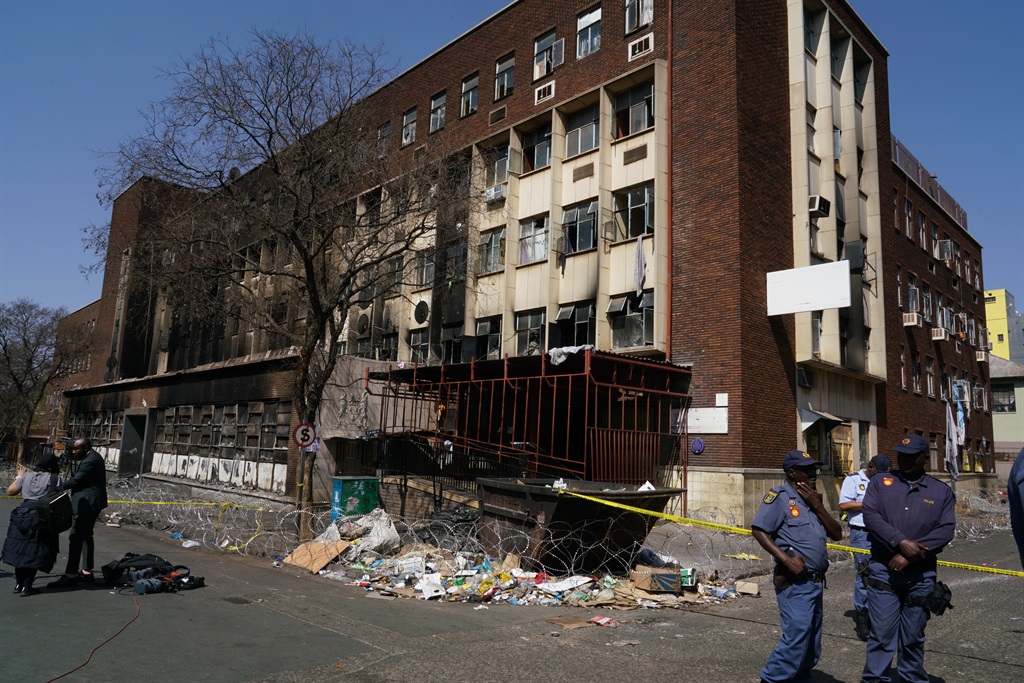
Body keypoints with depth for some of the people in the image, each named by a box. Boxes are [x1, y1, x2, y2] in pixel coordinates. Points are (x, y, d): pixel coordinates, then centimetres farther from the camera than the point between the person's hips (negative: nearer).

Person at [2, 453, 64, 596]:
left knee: (20, 549, 14)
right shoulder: (56, 479, -2)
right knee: (34, 552, 3)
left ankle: (18, 584, 22)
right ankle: (27, 586, 4)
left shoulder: (27, 475, 9)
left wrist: (19, 476, 30)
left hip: (22, 515, 4)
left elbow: (10, 491, 18)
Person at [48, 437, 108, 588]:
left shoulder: (90, 460, -18)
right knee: (86, 536, 16)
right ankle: (87, 571, 22)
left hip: (87, 504, -11)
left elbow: (76, 481, -20)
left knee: (75, 537, -11)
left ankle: (70, 575, -10)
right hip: (90, 503, 11)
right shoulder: (92, 457, 15)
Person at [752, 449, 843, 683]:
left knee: (812, 644, 14)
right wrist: (786, 559, -22)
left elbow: (836, 534, 10)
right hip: (795, 582, -8)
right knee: (797, 636, -14)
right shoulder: (779, 496, -9)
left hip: (816, 582, 8)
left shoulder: (812, 498, 15)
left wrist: (818, 506, -3)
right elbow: (759, 530, -16)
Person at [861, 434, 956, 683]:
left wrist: (910, 557, -14)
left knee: (913, 636, 12)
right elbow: (870, 515, -7)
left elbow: (945, 530, -4)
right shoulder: (880, 482, 4)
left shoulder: (941, 491, 6)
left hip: (921, 575, 1)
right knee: (881, 633, 0)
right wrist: (901, 543, -20)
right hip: (883, 571, -1)